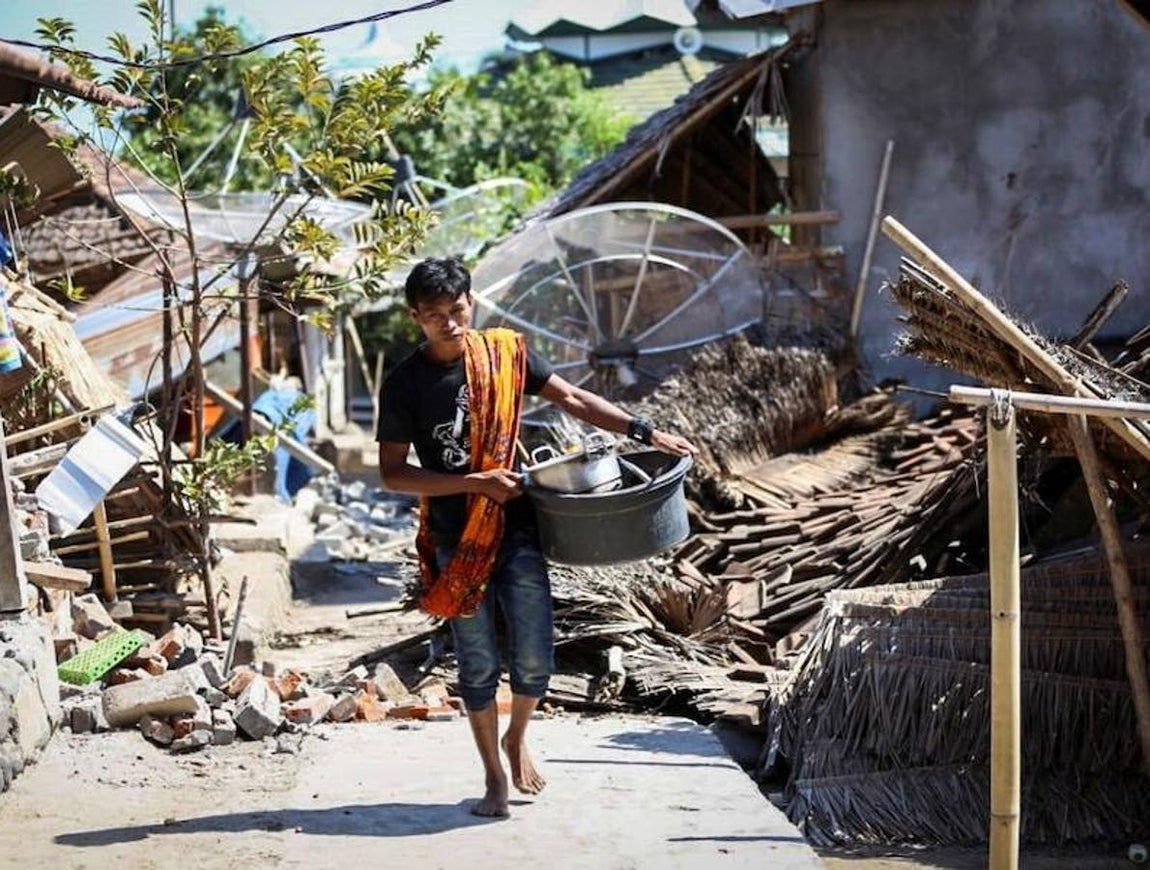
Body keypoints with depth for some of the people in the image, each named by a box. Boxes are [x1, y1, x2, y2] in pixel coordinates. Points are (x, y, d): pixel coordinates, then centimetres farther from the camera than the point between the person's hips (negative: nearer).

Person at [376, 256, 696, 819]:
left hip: (516, 531, 1)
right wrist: (475, 483, -16)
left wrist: (647, 432, -3)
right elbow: (392, 474, -8)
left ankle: (516, 739, 30)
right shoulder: (404, 384, -6)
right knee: (478, 667, 6)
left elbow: (573, 400, 4)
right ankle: (494, 777, 23)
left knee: (535, 659, -1)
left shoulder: (505, 352, -1)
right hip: (455, 542, -1)